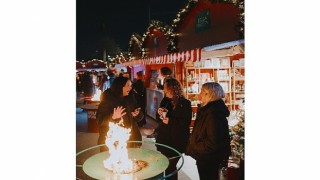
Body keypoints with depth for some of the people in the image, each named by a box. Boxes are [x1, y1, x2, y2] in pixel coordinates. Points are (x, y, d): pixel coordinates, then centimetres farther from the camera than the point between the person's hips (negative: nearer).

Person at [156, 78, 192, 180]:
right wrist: (159, 113, -6)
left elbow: (187, 122, -15)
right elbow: (159, 118, 16)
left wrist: (171, 121, -20)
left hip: (176, 140, -5)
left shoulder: (185, 103, -10)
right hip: (163, 138, 6)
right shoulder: (165, 100, 8)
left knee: (170, 166, 3)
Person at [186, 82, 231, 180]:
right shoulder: (207, 110, 5)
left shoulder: (214, 114, -27)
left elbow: (213, 143, -29)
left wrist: (195, 147, -16)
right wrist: (193, 143, 4)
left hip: (209, 160, -9)